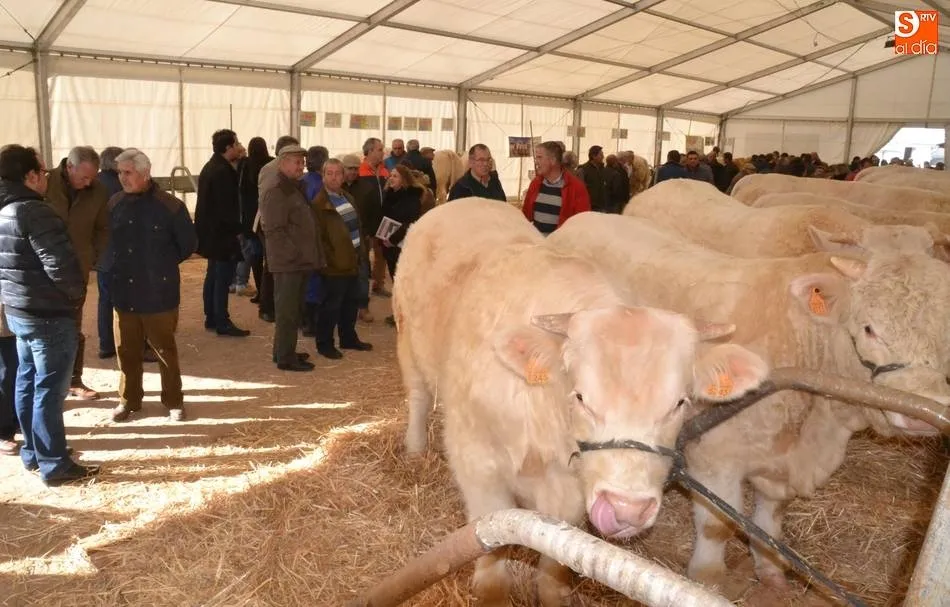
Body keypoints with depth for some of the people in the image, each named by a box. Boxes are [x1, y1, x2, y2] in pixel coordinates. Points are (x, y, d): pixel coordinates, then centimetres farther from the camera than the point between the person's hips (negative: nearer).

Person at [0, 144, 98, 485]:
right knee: (49, 389, -2)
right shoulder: (35, 212, -21)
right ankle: (54, 465, 7)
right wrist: (78, 294, -9)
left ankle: (33, 452, 30)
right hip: (49, 315, -9)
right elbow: (61, 265, -25)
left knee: (27, 382, 18)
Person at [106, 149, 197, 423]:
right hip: (124, 292, 4)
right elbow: (107, 240, 18)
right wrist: (114, 267, 8)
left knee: (165, 349, 8)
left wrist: (163, 266, 3)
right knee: (126, 350, 12)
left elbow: (188, 244, -1)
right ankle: (129, 400, 28)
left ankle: (174, 401, 21)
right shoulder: (115, 204, 3)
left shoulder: (170, 206, -10)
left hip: (159, 293, -4)